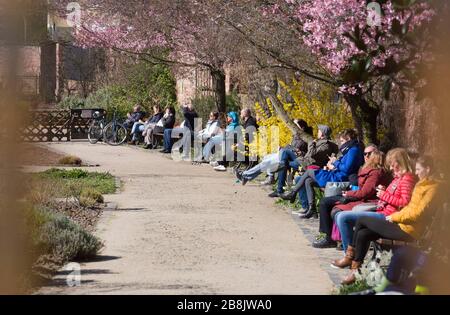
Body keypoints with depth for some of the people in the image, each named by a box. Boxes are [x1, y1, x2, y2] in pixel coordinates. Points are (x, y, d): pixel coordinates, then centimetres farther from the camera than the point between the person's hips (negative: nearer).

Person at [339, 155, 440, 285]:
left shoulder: (432, 188, -12)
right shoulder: (422, 185, 16)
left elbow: (417, 213, -17)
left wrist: (394, 217, -9)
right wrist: (396, 215, 8)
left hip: (408, 230, -9)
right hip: (402, 225, 9)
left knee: (361, 221, -4)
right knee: (363, 234, -4)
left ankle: (350, 257, 10)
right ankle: (355, 271, 0)